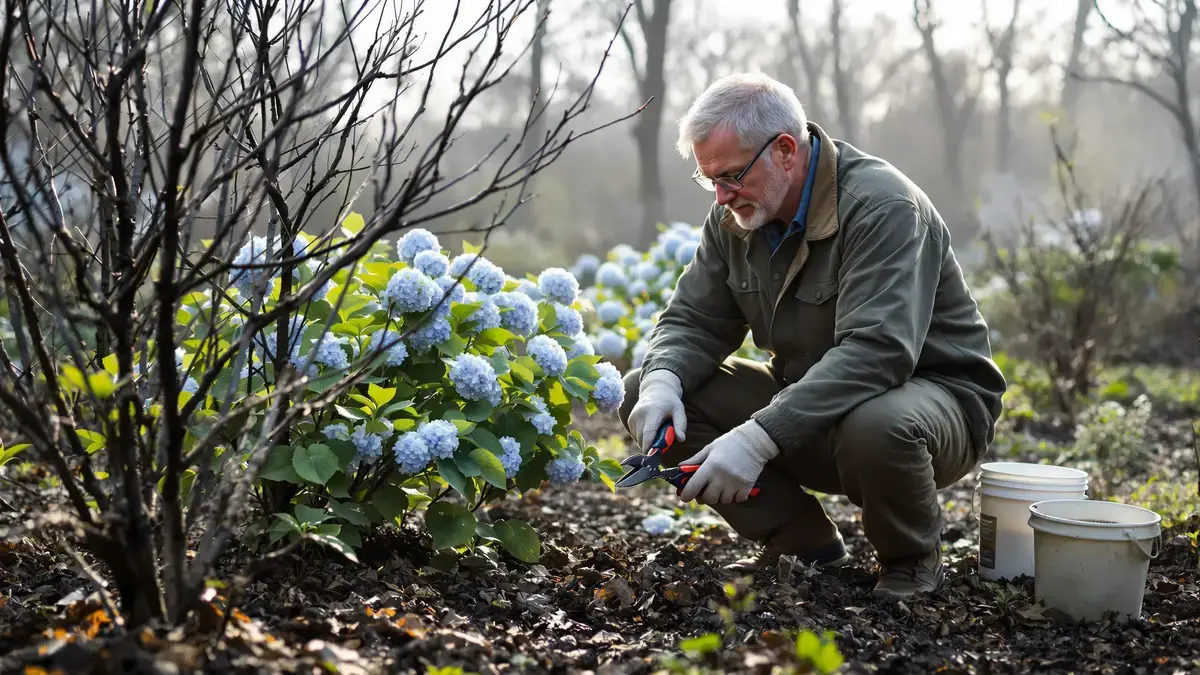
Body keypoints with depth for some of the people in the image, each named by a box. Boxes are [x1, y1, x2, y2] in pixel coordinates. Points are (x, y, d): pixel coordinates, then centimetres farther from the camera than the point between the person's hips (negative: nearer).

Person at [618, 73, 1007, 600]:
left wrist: (759, 436, -43)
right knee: (643, 392, -9)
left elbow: (877, 350, -36)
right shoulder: (735, 215, -1)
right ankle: (805, 542, 1)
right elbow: (693, 320, 3)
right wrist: (663, 381, -22)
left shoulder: (883, 206, -24)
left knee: (874, 425, -44)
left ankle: (913, 562, -8)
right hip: (806, 398, 7)